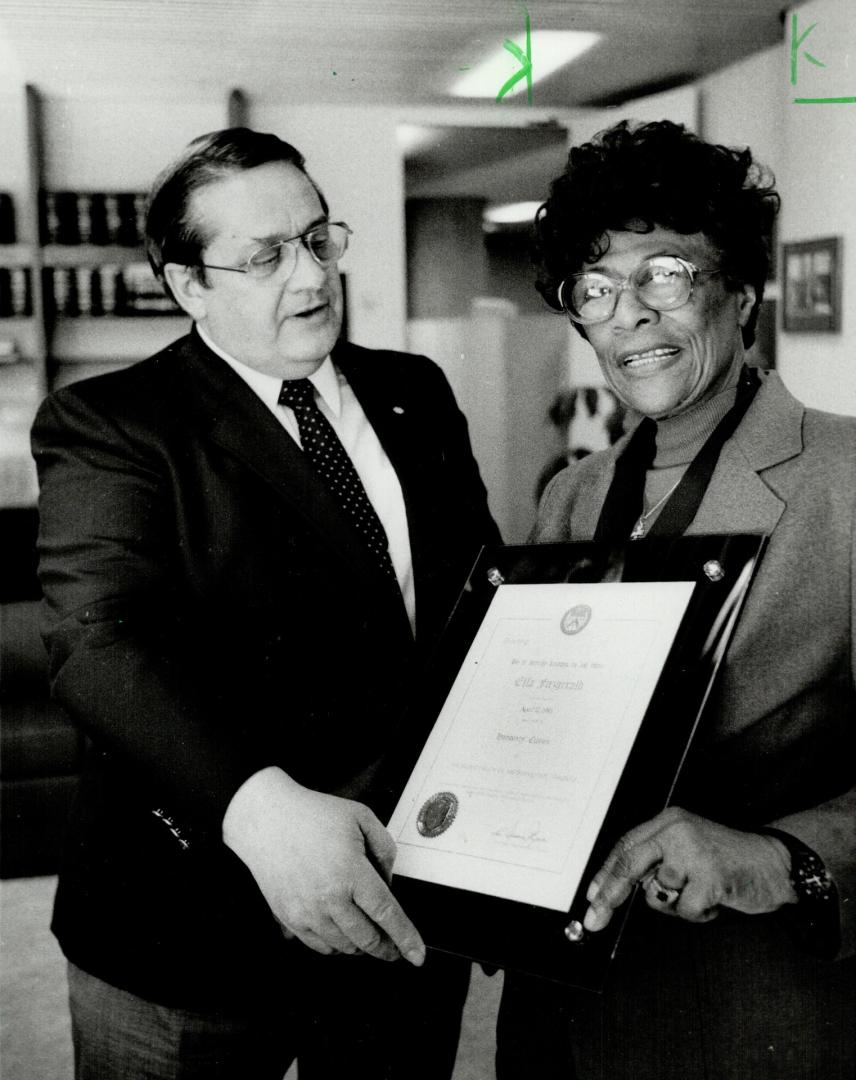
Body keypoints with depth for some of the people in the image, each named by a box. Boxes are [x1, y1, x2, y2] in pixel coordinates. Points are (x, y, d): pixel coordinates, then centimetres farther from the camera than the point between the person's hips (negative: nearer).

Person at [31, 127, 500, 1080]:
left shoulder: (415, 396, 9)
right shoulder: (105, 426, -9)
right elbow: (103, 642, -23)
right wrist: (259, 805, -39)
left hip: (405, 905, 5)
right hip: (199, 927, -4)